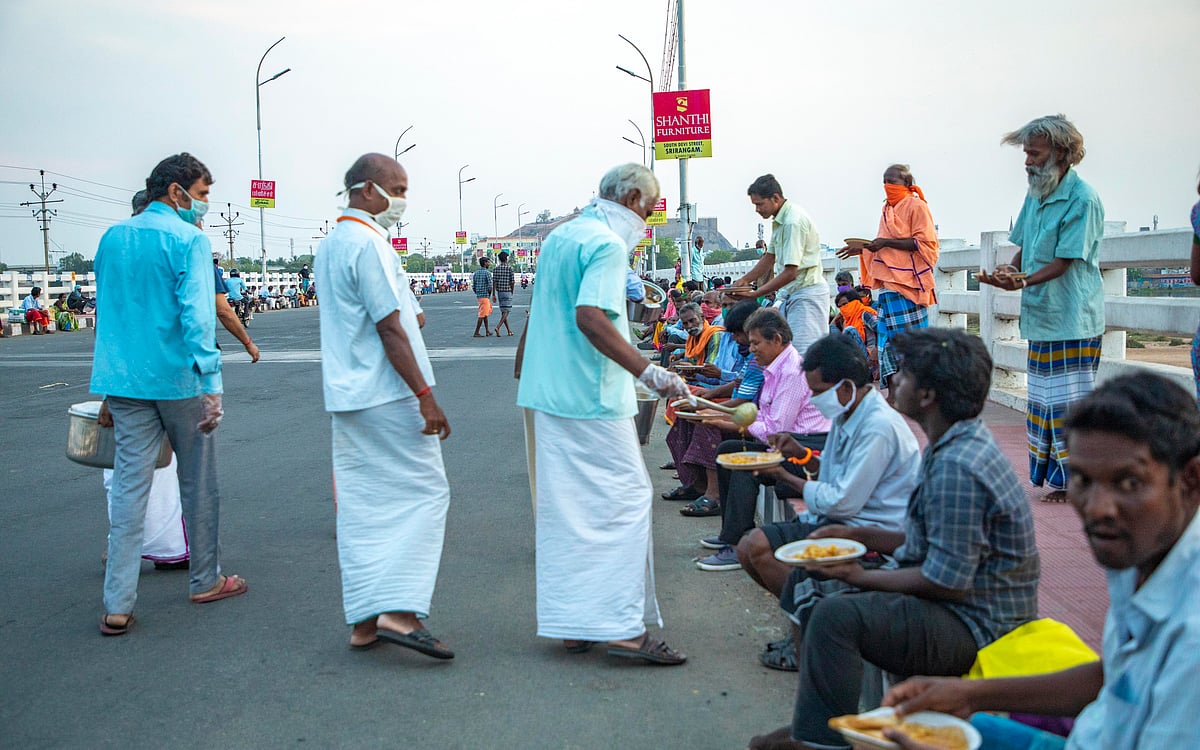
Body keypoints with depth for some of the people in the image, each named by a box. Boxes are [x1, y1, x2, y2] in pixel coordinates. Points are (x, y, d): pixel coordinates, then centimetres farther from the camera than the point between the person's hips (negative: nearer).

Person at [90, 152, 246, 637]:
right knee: (198, 482, 11)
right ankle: (205, 580, 24)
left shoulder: (112, 238, 12)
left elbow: (106, 309, 20)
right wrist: (212, 383, -24)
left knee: (129, 486, 3)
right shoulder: (188, 239, -9)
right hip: (178, 379, -5)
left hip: (123, 381, 5)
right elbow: (197, 314, -20)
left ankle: (117, 605, 0)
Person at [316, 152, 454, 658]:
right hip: (388, 394, -9)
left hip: (345, 396, 9)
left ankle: (364, 620, 13)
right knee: (425, 494, -2)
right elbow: (390, 329, -19)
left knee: (360, 504, 9)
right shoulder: (369, 243, -14)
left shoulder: (330, 243, 16)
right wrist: (425, 396, -19)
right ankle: (399, 610, -8)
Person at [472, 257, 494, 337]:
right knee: (482, 315, -6)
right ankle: (476, 333, -8)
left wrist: (478, 294, 17)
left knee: (486, 314, 19)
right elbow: (490, 286, -17)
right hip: (485, 296, -8)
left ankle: (487, 332, 23)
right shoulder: (487, 273, -11)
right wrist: (489, 295, -2)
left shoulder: (475, 273, 10)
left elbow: (473, 287, 10)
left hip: (478, 296, 8)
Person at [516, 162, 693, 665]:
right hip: (591, 399, -9)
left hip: (544, 394, 9)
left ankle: (570, 623, 17)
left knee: (563, 506, 11)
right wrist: (649, 373, -29)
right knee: (625, 498, -3)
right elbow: (590, 318, -26)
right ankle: (623, 626, -3)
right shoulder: (608, 245, -13)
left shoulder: (558, 237, 16)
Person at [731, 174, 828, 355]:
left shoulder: (794, 221, -21)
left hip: (807, 293, -10)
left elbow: (791, 272, -24)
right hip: (789, 293, 10)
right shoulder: (779, 220, 11)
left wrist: (755, 294, -20)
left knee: (803, 352, -13)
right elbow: (770, 257, 23)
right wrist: (746, 280, 10)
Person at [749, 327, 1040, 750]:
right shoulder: (959, 445, 7)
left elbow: (947, 583, -25)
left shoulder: (956, 468, -27)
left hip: (974, 626, -11)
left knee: (836, 616, -27)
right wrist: (859, 536, 8)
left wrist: (862, 577, -14)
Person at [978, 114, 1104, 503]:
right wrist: (1010, 273, -3)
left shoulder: (1082, 199, -11)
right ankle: (1056, 476, 18)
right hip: (1041, 317, 8)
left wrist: (1023, 281, -30)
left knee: (1069, 401, -5)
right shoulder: (1034, 196, 13)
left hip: (1073, 321, -8)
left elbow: (1064, 261, -17)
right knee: (1044, 400, 10)